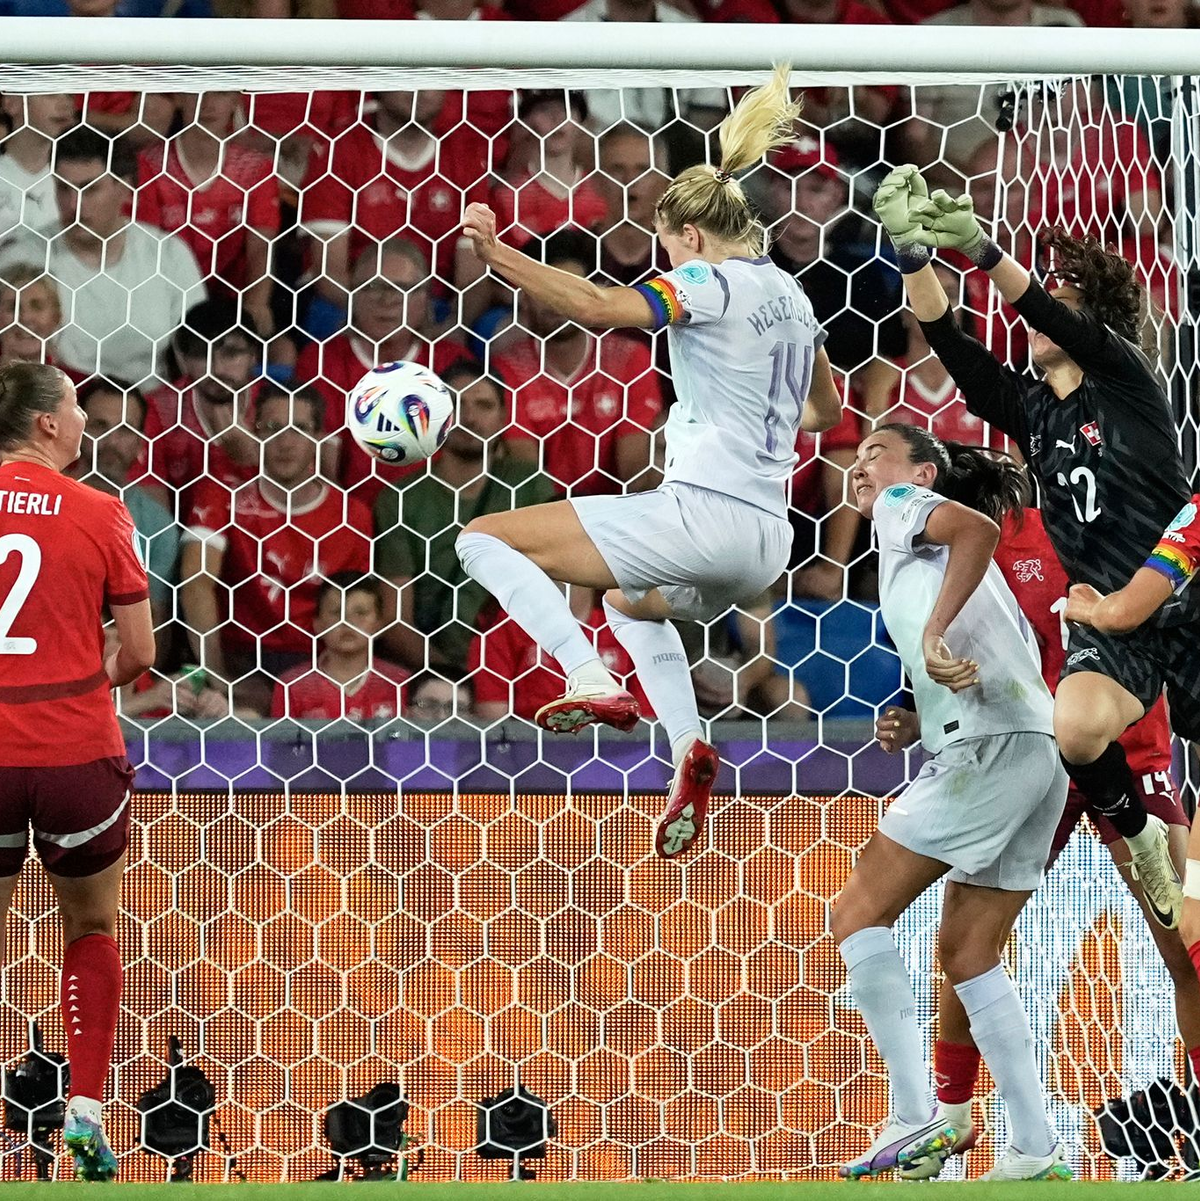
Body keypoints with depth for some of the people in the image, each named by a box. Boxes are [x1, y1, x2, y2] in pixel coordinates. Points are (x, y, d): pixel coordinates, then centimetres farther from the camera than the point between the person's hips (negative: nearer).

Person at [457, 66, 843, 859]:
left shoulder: (712, 283, -8)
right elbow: (826, 410, 32)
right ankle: (689, 750, 20)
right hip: (767, 544, 9)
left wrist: (495, 253, -24)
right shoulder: (790, 296, 16)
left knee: (485, 539, -4)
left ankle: (591, 680, -20)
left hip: (700, 516, -9)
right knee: (632, 600, 41)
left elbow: (598, 308, -23)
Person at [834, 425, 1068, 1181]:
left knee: (860, 914, -6)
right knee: (969, 954, 12)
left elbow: (979, 529, -16)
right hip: (1041, 754, 9)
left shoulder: (905, 505, 7)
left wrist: (935, 635, -22)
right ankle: (1038, 1151, 5)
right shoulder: (921, 550, 32)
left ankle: (918, 1116, -17)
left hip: (988, 744, -9)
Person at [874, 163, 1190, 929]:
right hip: (1108, 620, 3)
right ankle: (1139, 835, 0)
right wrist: (913, 252, -15)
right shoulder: (1030, 411, 11)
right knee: (1075, 727, -26)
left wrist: (980, 248, -29)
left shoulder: (1127, 378, 0)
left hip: (1181, 605, -3)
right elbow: (950, 343, -1)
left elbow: (1061, 320, -17)